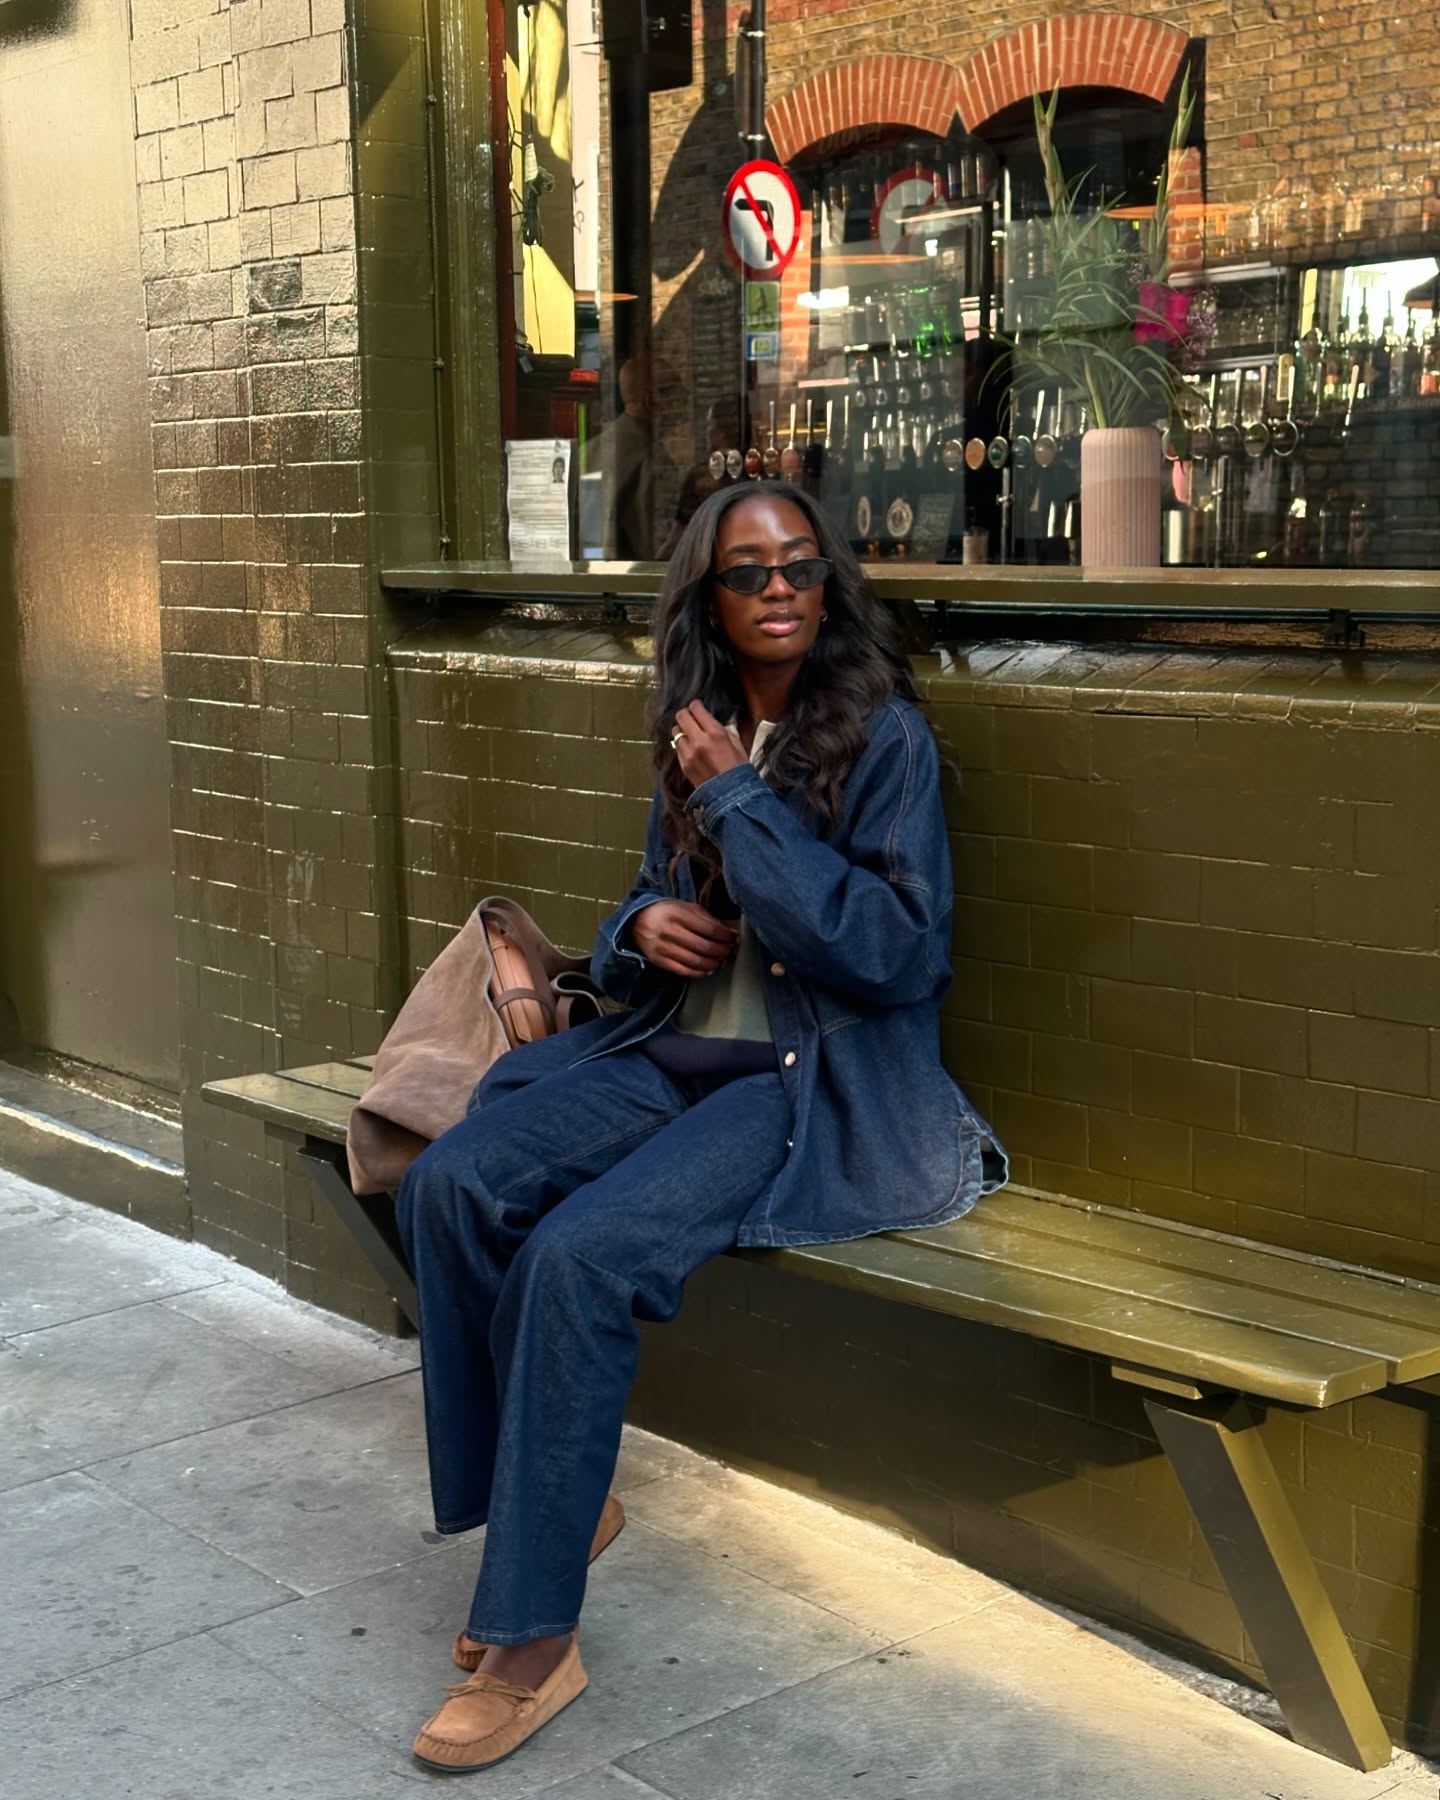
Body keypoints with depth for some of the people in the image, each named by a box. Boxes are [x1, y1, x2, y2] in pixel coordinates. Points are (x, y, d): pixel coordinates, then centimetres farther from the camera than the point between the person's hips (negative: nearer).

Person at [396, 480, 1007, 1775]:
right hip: (677, 1048, 7)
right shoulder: (700, 734, 12)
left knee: (580, 1253, -29)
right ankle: (556, 1501, 1)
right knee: (453, 1186, -17)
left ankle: (533, 1643, -17)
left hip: (821, 1083, -7)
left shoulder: (882, 734, -7)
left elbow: (896, 952, -16)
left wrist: (742, 801, -15)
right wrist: (643, 926, -2)